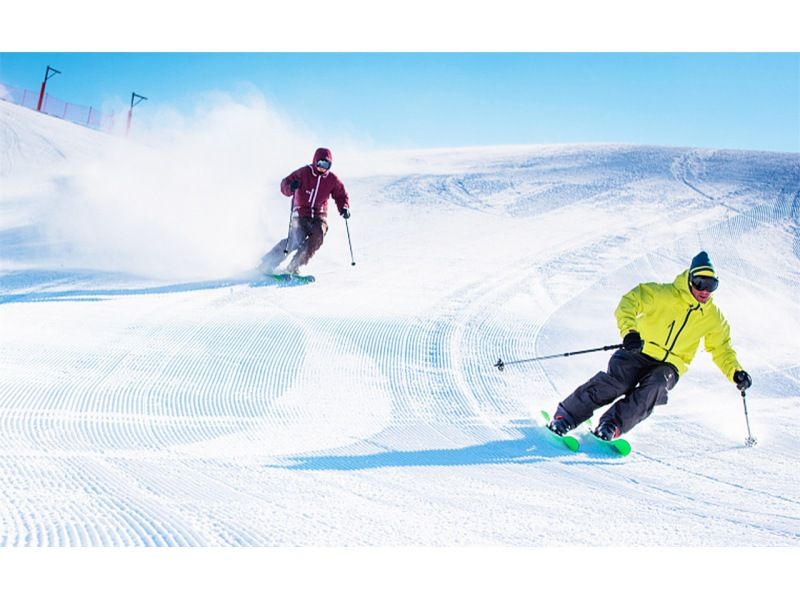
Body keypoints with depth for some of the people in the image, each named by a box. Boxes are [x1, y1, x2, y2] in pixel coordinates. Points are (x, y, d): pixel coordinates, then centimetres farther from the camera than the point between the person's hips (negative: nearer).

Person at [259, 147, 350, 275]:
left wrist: (344, 208, -6)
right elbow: (285, 184, -6)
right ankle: (268, 264, -11)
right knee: (296, 240, -23)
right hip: (301, 213, -3)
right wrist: (290, 187, -30)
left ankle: (294, 266, -17)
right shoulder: (304, 172, -6)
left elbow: (341, 195, 13)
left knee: (318, 236, -26)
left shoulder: (332, 179, 2)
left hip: (319, 215, 3)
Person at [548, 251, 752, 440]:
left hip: (669, 366, 3)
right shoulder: (664, 295, -7)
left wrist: (735, 372, 2)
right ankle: (565, 416, -19)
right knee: (616, 382, -29)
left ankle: (612, 425, -30)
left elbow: (721, 349, 19)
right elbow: (630, 301, -12)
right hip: (640, 352, -3)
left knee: (655, 388, -32)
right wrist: (629, 331, -28)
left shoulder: (713, 318, 7)